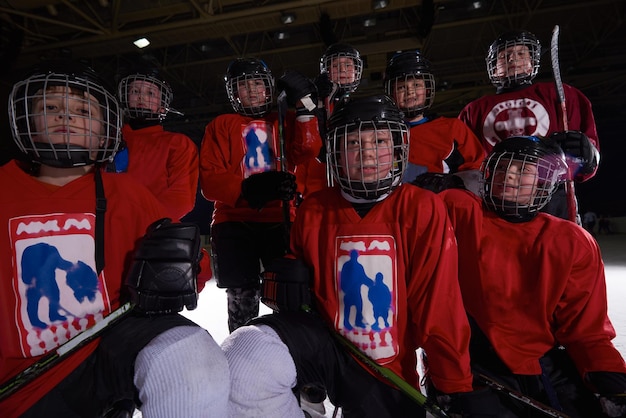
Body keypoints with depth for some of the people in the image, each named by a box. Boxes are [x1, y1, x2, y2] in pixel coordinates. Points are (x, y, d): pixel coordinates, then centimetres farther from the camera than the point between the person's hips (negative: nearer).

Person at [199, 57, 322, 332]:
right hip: (234, 223, 0)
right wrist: (248, 189, -18)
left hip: (280, 221, 0)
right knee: (242, 304, 5)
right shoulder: (221, 126, 12)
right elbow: (210, 181, -1)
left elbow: (306, 152, -4)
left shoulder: (286, 122, 17)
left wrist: (304, 108, -10)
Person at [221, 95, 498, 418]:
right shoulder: (314, 209, -4)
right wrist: (286, 283, -11)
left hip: (389, 371, 0)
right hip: (323, 339, 1)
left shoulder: (422, 209, -12)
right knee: (247, 356, -27)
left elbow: (439, 305, -9)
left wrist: (457, 386, -3)